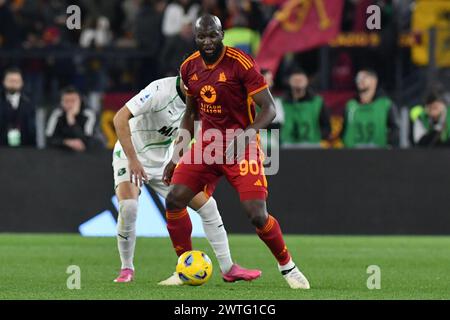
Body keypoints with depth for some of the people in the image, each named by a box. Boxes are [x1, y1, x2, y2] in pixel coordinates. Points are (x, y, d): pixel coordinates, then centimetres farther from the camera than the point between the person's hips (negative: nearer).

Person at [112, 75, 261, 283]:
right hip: (130, 158, -7)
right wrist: (132, 159, -35)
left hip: (164, 163, 7)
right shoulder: (160, 91, -26)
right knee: (128, 206, -32)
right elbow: (120, 118, -31)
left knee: (207, 206, 0)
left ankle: (228, 268, 9)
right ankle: (127, 269, -10)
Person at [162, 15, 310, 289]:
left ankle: (287, 266, 9)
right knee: (174, 200, -7)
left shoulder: (242, 64, -16)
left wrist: (247, 133, -32)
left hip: (241, 146, -6)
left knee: (257, 214, -16)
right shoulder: (190, 68, 3)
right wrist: (176, 156, 13)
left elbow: (269, 108, -16)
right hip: (207, 143, 6)